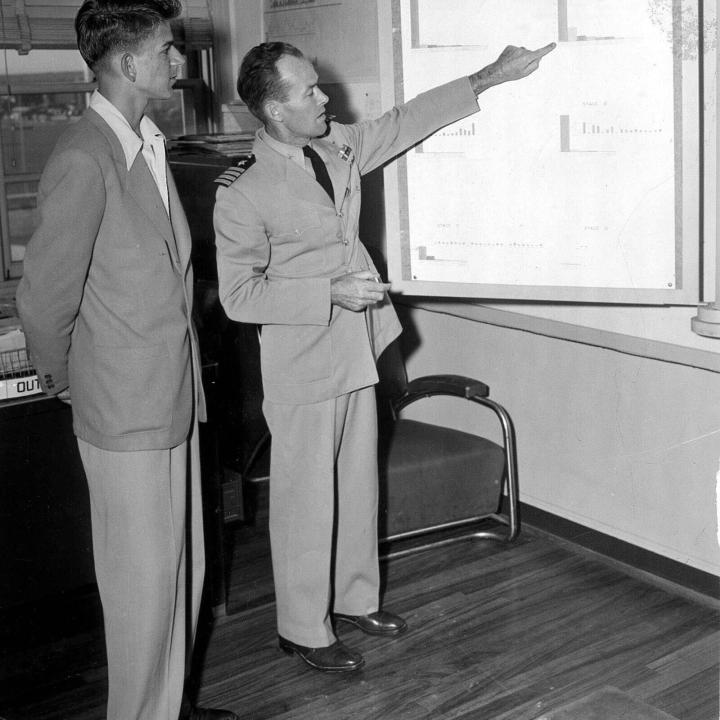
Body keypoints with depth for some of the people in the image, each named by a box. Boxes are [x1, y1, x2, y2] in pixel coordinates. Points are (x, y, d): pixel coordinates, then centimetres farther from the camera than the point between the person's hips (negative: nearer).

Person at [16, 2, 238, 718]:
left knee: (182, 568, 18)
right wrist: (61, 376, -3)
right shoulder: (84, 160, -20)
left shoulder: (149, 145, 10)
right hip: (126, 414, -8)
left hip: (175, 398, 9)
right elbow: (43, 296, -18)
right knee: (144, 578, 5)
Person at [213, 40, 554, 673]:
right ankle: (303, 628, 21)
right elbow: (239, 294, -16)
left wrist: (487, 79, 13)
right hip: (301, 365, -7)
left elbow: (404, 123, 14)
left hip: (356, 350, 7)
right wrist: (330, 292, -21)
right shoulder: (241, 193, -16)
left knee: (358, 483, 18)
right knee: (306, 499, 4)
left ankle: (355, 598, 37)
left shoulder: (338, 146, 3)